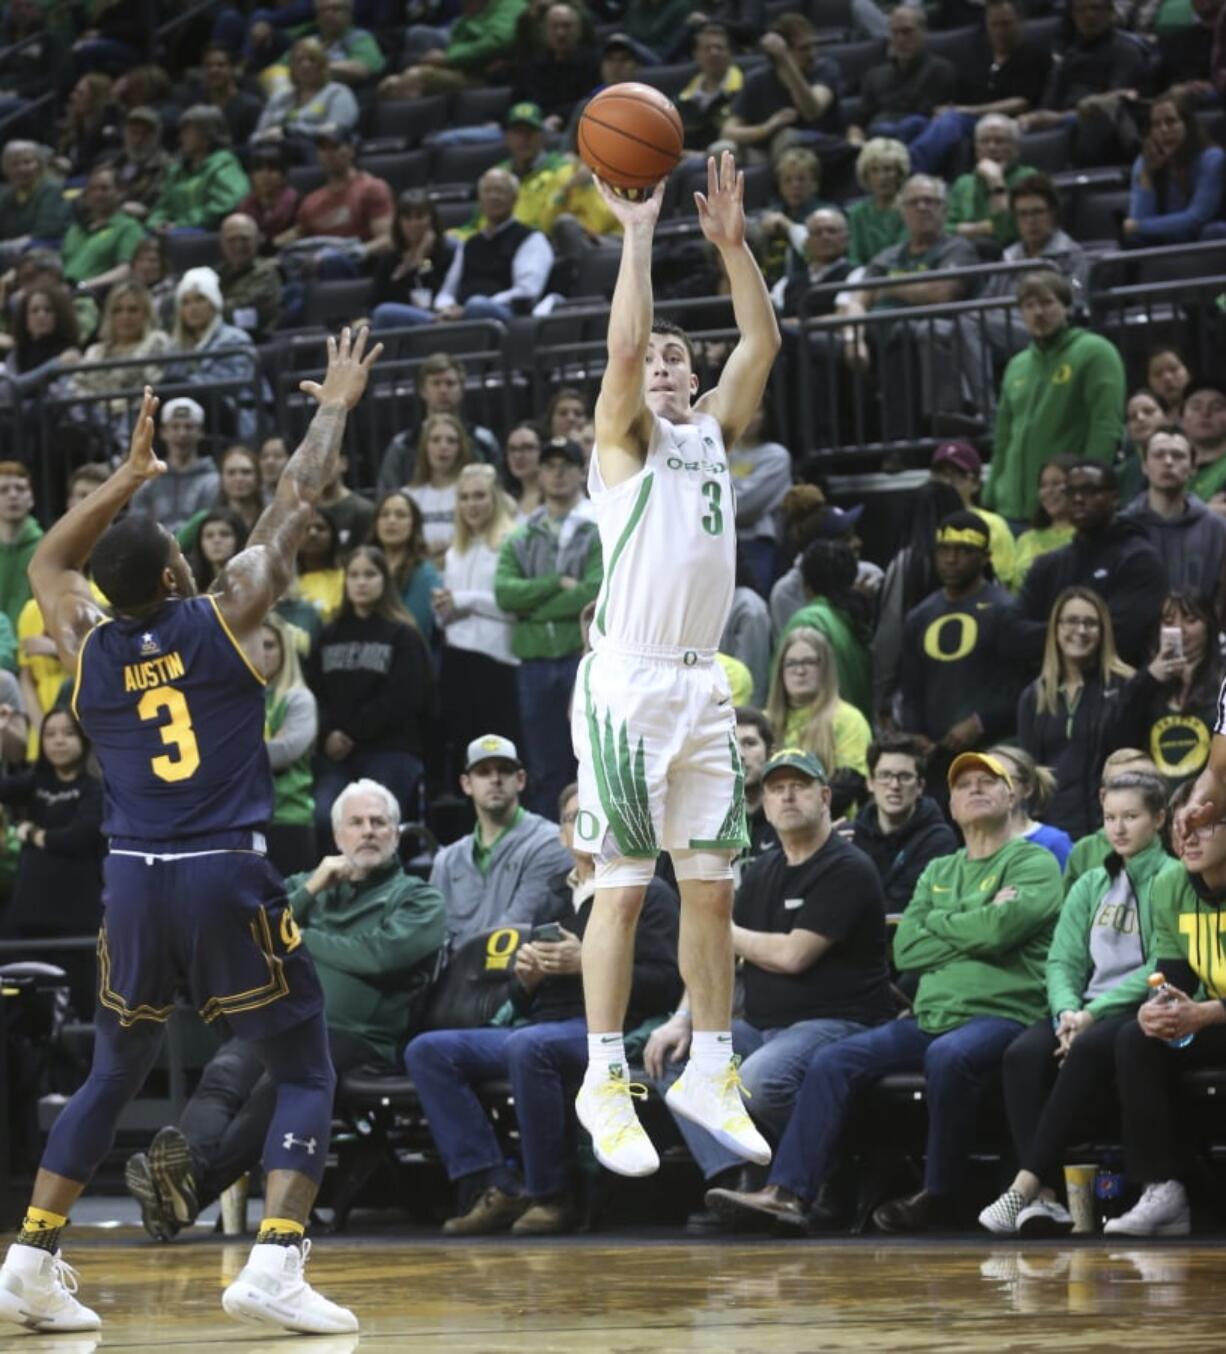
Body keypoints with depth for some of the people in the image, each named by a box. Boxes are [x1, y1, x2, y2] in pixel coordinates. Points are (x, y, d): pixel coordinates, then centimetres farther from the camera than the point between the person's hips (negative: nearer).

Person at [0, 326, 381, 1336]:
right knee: (307, 1075, 5)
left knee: (112, 1077, 21)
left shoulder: (86, 646, 8)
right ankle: (275, 1265, -13)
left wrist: (127, 479, 33)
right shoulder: (226, 619, -2)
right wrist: (337, 408, 22)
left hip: (134, 882, 4)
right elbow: (291, 506, 9)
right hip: (227, 881, -4)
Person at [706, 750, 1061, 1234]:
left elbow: (1001, 928, -16)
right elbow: (905, 949, 8)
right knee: (833, 1060, -11)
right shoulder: (939, 871, 23)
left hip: (1001, 1014, -7)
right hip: (929, 1015, 7)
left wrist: (941, 923, 1)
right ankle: (787, 1193, -18)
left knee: (949, 1056, -38)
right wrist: (975, 929, -3)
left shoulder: (1034, 863, 4)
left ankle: (938, 1195, -21)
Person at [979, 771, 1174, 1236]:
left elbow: (1162, 968, -9)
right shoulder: (1090, 886, 20)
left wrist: (1094, 1014, -17)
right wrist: (1067, 1011, -11)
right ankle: (1045, 1197, -37)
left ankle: (1026, 1184, -38)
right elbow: (1062, 960, 12)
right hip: (1084, 1010, 5)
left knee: (1088, 1050, -37)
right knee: (1023, 1054, -27)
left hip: (1141, 1009, -5)